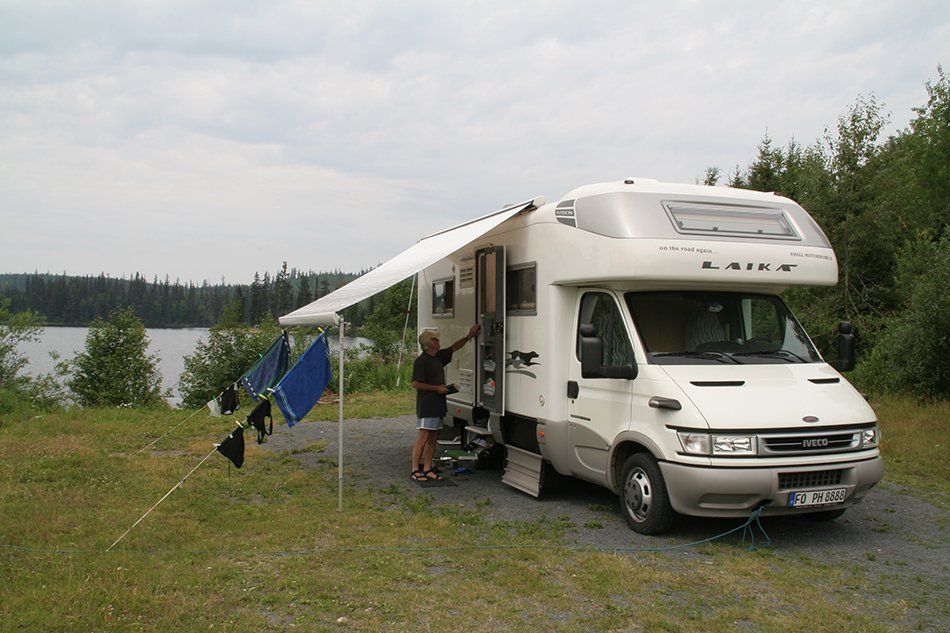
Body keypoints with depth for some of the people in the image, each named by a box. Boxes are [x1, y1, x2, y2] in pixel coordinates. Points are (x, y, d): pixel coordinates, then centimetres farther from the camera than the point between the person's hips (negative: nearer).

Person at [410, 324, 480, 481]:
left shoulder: (439, 356, 13)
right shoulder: (421, 361, -12)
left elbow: (454, 347, 27)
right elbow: (415, 384, -16)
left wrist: (468, 336, 17)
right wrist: (437, 388, -14)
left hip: (438, 405, 9)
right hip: (426, 406, -9)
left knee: (433, 438, 9)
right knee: (423, 438, -8)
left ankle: (427, 469, 14)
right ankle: (415, 470, -3)